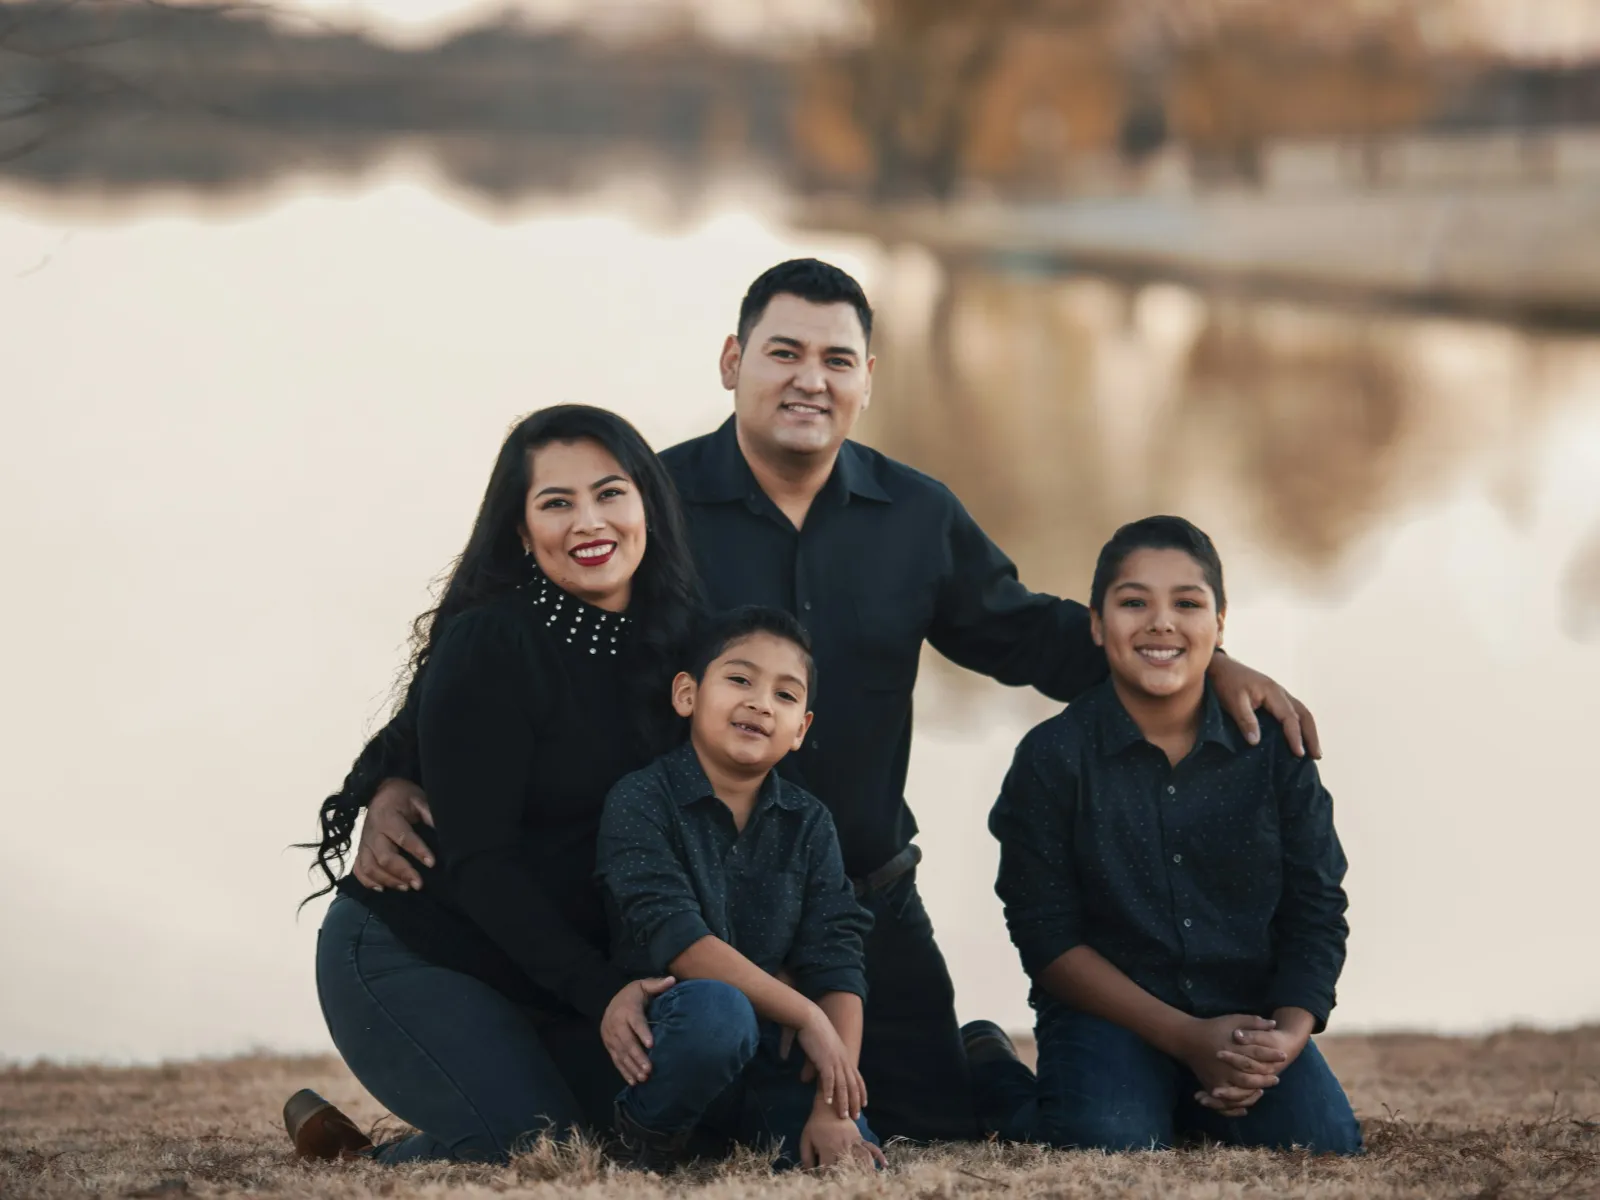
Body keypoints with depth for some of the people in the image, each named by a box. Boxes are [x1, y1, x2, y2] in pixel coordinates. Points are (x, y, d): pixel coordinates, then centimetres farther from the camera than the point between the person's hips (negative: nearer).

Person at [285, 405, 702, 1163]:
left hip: (557, 968, 7)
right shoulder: (487, 645, -18)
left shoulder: (669, 640, 2)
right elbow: (477, 858, -20)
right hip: (412, 956, -7)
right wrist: (598, 993, -26)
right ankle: (346, 1154, 6)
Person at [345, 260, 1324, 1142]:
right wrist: (398, 779, -21)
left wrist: (1209, 667, 6)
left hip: (870, 905, 3)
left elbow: (1025, 633, 15)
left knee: (942, 1126, 3)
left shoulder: (920, 519, 5)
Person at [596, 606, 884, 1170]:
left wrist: (833, 1108, -17)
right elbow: (677, 940, -19)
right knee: (716, 1009, -37)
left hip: (769, 1059, 4)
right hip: (661, 1046, -4)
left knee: (854, 1160, -22)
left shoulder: (807, 823, 6)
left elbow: (835, 966, -3)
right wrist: (806, 1017, -19)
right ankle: (650, 1128, -9)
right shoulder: (641, 802, -7)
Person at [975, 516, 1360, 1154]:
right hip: (1110, 1011, -2)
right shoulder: (1052, 758, -5)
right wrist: (1187, 1036, -16)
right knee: (1112, 1140, -32)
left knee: (1325, 1143, -24)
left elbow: (1316, 911, 3)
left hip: (1252, 1012, 3)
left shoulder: (1273, 747, 2)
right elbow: (1047, 937, -7)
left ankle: (1203, 1105, 10)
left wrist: (1289, 1032, -17)